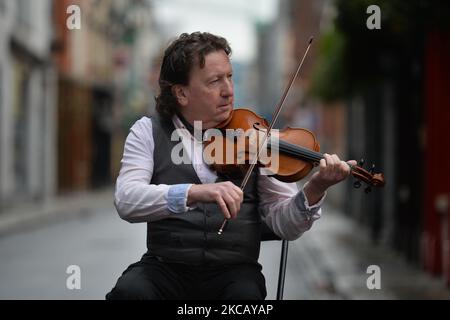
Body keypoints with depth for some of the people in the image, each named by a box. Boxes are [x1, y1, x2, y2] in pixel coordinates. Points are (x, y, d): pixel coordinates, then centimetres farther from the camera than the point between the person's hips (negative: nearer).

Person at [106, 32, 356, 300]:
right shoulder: (149, 132, 5)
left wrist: (314, 191, -19)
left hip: (235, 269, 1)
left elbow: (284, 225, 2)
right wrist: (194, 193, -29)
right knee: (129, 290, -31)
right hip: (166, 266, -1)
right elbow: (127, 201, -13)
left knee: (246, 293, -32)